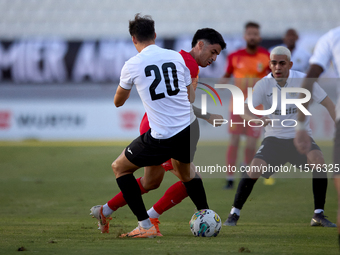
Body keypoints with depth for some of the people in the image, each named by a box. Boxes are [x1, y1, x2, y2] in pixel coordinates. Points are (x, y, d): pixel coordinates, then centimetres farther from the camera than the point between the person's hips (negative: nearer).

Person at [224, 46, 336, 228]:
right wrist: (257, 120, -39)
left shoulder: (303, 80, -8)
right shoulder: (263, 85, -8)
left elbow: (327, 103, -4)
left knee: (318, 160, -28)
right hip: (274, 138, 0)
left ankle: (318, 215, -17)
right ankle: (234, 214, -5)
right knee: (255, 168, -22)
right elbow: (244, 110, -16)